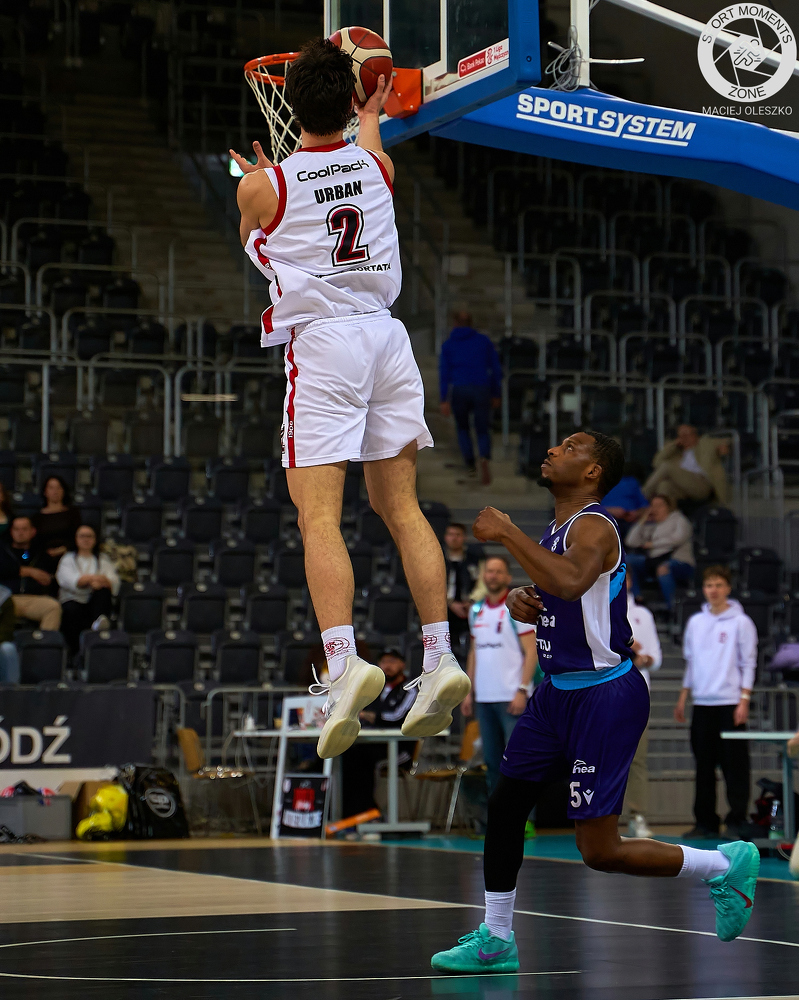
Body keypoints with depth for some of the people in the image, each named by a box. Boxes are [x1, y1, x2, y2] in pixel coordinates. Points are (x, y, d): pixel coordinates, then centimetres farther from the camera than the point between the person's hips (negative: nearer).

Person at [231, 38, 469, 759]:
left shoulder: (263, 186, -5)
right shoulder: (375, 167, 6)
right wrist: (372, 117, 54)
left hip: (320, 341, -5)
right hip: (386, 334, 5)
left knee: (319, 515, -9)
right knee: (401, 506, 10)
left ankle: (344, 660, -26)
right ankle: (441, 658, 5)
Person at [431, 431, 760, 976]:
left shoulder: (593, 526, -19)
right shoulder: (556, 529, 11)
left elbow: (571, 582, -41)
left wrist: (507, 533, -32)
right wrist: (520, 600, 3)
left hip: (605, 696, -10)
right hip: (557, 689, 10)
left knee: (601, 850, -8)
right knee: (504, 806, 11)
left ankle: (726, 865, 11)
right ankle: (496, 942, 23)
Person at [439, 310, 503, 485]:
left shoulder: (448, 344, 7)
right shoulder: (483, 341, 10)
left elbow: (444, 372, -3)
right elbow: (496, 369, 9)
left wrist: (444, 400, -6)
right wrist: (496, 394, 17)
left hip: (458, 391, 0)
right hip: (481, 391, 0)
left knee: (462, 428, 24)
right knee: (483, 431, 5)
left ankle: (470, 465, 16)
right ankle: (485, 458, -26)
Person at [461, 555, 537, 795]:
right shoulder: (476, 610, 14)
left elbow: (532, 651, -8)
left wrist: (522, 690, -16)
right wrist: (469, 691, 14)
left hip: (511, 698, -6)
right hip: (483, 698, 6)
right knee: (492, 761, 8)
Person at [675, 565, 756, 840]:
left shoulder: (740, 622, -1)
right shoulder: (695, 622, 13)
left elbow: (748, 663, -3)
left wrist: (744, 700, -11)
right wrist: (683, 697, 16)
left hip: (730, 703, -5)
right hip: (702, 703, 5)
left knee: (734, 764, -5)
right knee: (704, 764, 6)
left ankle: (737, 820, -2)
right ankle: (705, 821, 11)